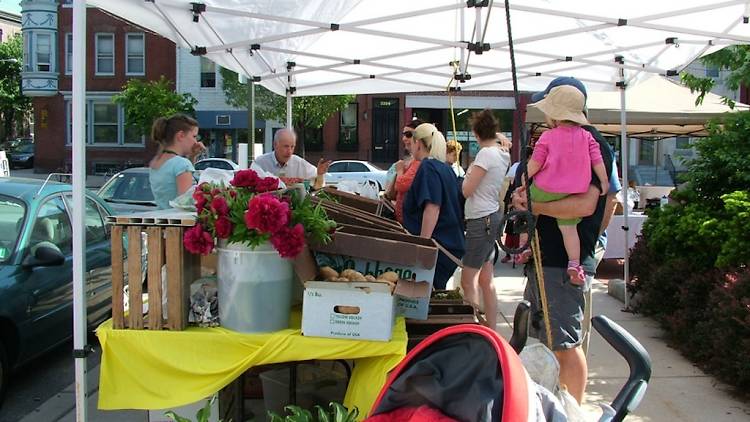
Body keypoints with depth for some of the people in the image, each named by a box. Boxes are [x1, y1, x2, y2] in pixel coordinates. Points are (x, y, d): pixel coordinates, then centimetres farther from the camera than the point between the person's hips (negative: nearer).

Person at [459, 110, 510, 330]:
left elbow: (467, 190, -15)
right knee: (486, 281, 15)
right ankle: (491, 329, 22)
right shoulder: (502, 154, 11)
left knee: (468, 281, -5)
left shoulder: (486, 154, -17)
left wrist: (469, 172, 0)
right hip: (492, 216, 10)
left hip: (481, 220, -10)